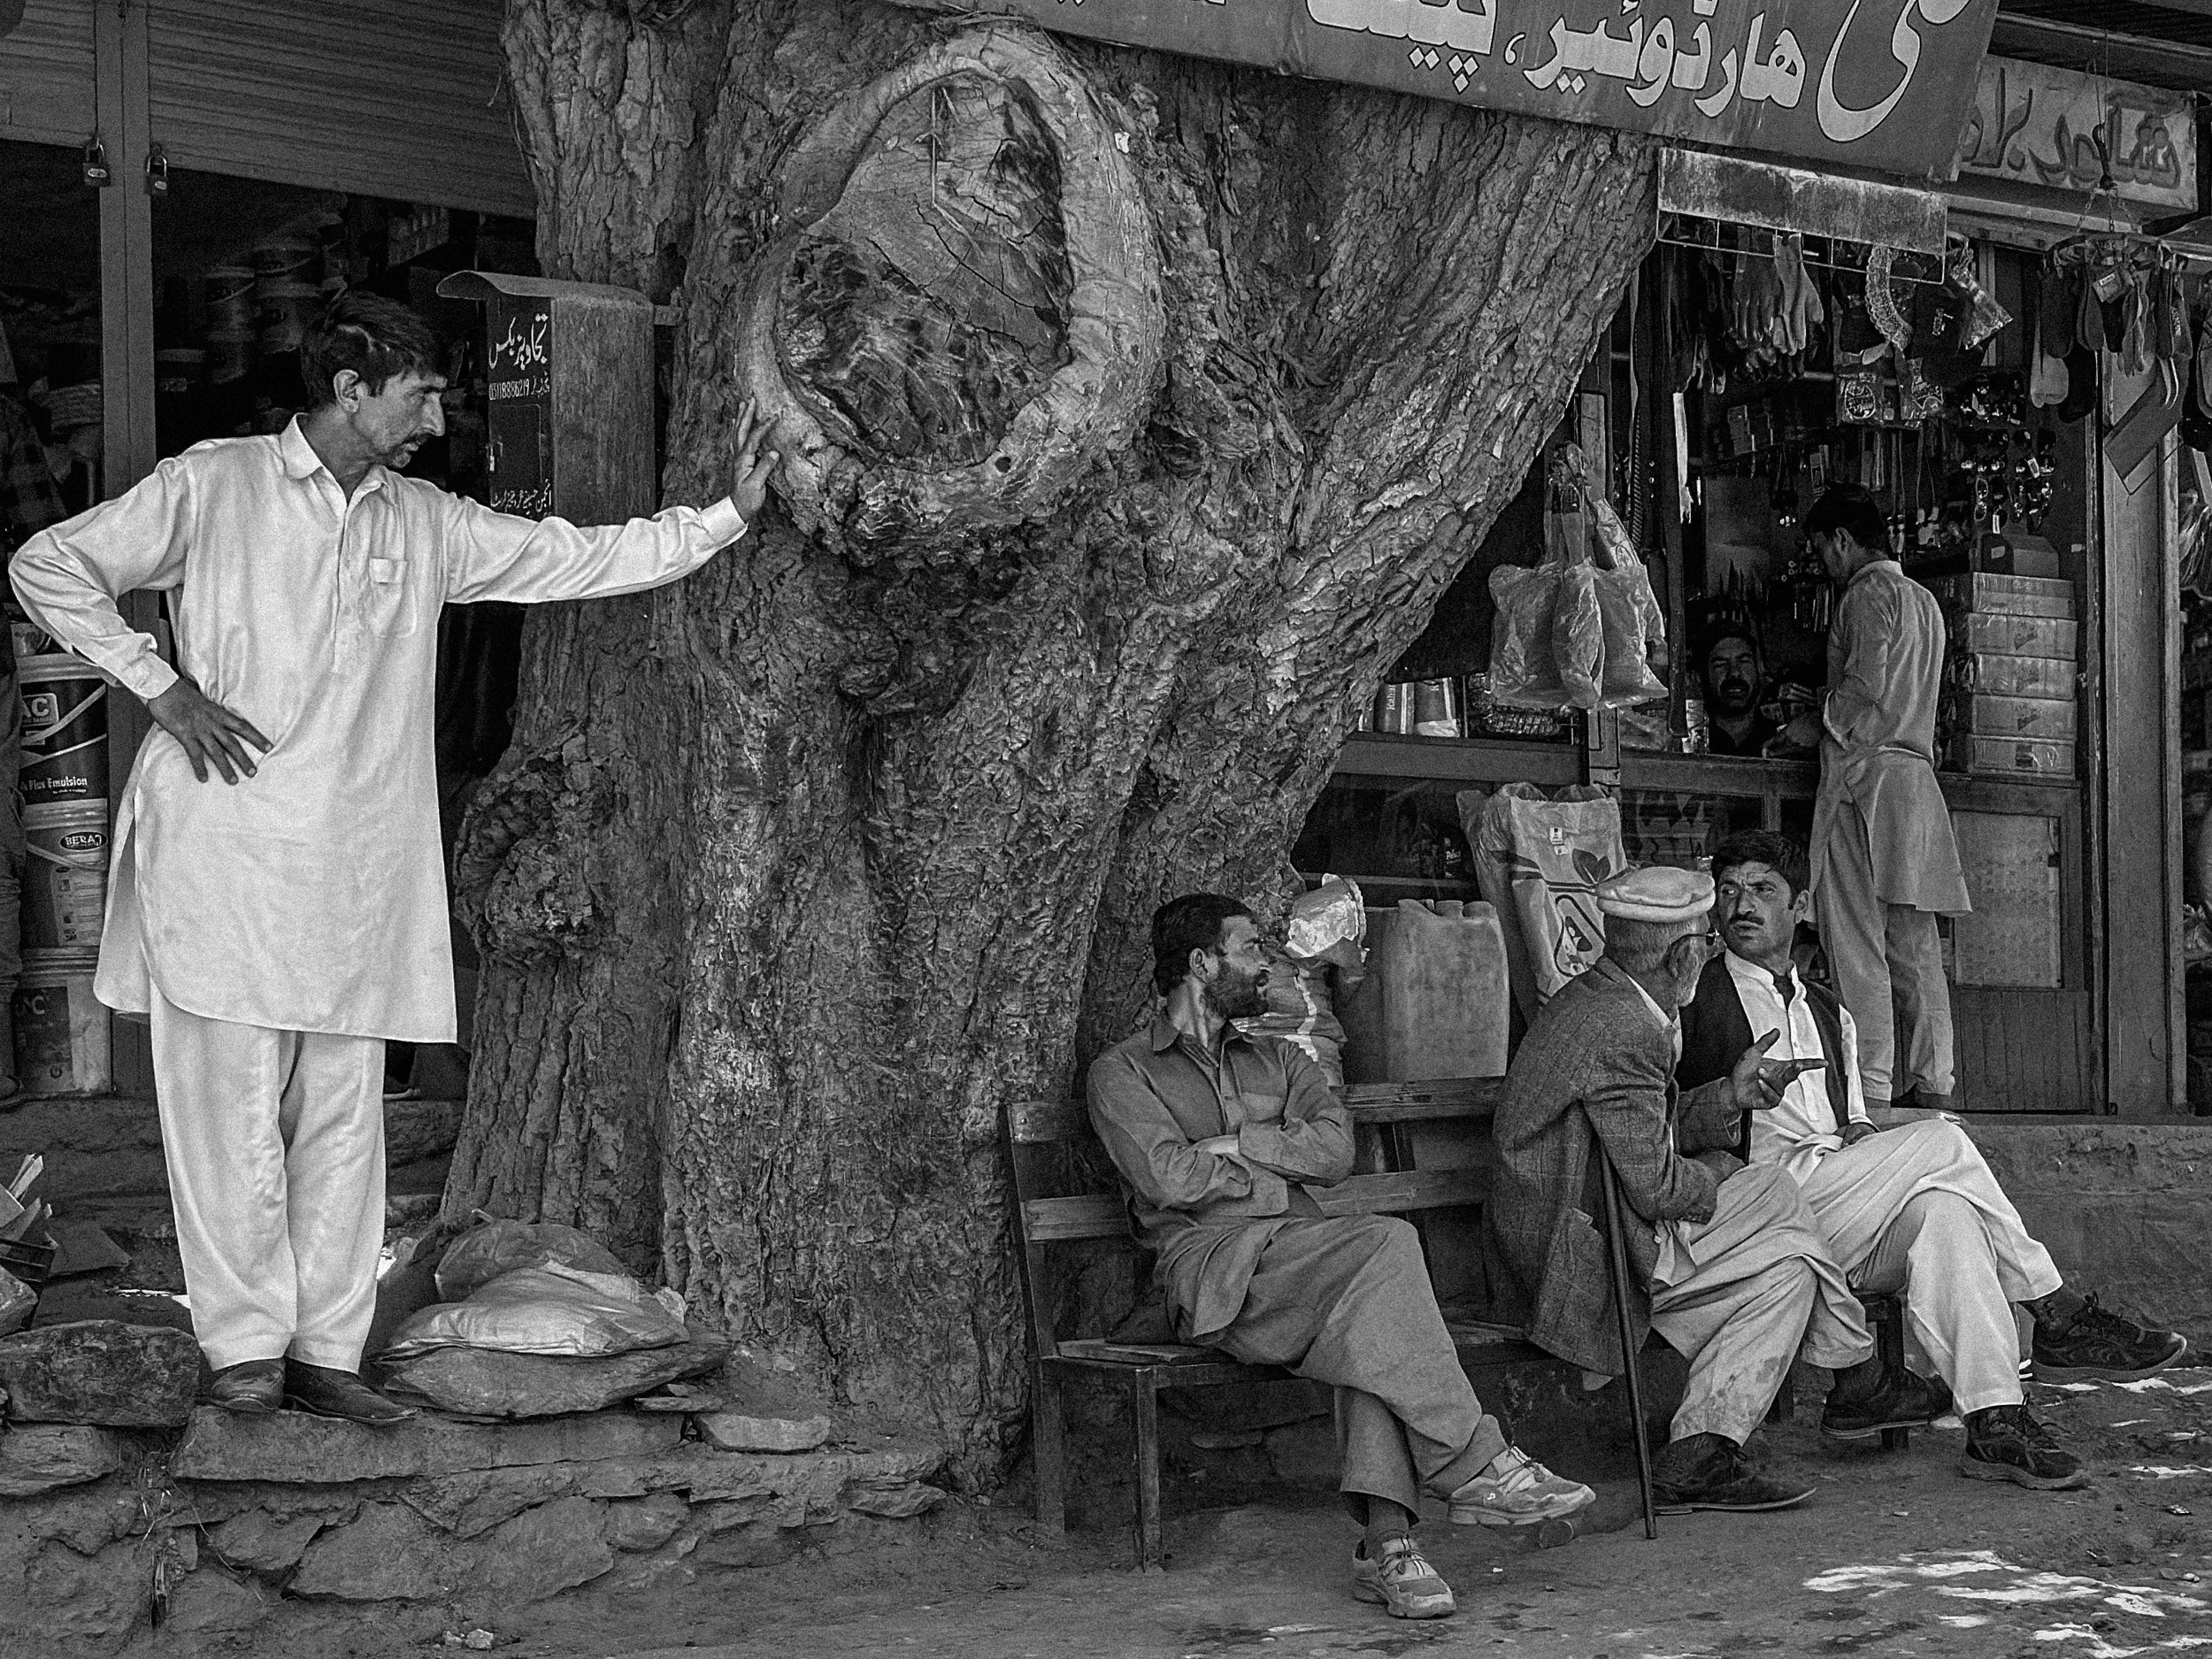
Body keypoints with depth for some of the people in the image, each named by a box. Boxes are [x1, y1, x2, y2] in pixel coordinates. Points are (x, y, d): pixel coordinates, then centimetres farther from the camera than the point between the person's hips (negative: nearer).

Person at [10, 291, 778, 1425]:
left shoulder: (428, 526, 14)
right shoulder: (215, 486, 1)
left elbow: (583, 559, 16)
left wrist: (730, 514, 9)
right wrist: (162, 687, -5)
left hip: (357, 862, 5)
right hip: (228, 844, -5)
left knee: (342, 1112, 4)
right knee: (230, 1098, -4)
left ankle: (323, 1352, 10)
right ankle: (246, 1348, 4)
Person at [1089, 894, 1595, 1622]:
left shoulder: (1277, 1061, 27)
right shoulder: (1121, 1071, 11)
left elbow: (1336, 1150, 8)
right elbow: (1168, 1178, -8)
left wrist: (1235, 1142, -2)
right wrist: (1280, 1173, 0)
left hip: (1303, 1257, 5)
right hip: (1213, 1268, -5)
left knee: (1372, 1318, -33)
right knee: (1386, 1242, -31)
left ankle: (1386, 1541, -42)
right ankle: (1475, 1464, -32)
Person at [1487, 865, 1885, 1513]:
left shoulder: (1597, 1000, 10)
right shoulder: (1621, 1033, -22)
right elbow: (1656, 1187, -21)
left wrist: (1729, 1096, 5)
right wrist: (1717, 1178, 0)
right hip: (1579, 1259, -10)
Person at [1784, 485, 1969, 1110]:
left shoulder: (1868, 594, -7)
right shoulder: (1922, 599, 21)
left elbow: (1866, 692, -17)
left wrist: (1816, 725, -1)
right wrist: (1824, 710, 25)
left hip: (1864, 773, -9)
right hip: (1917, 773, 9)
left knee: (1857, 940, -9)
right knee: (1915, 944, 8)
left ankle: (1872, 1089, -12)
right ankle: (1932, 1085, 6)